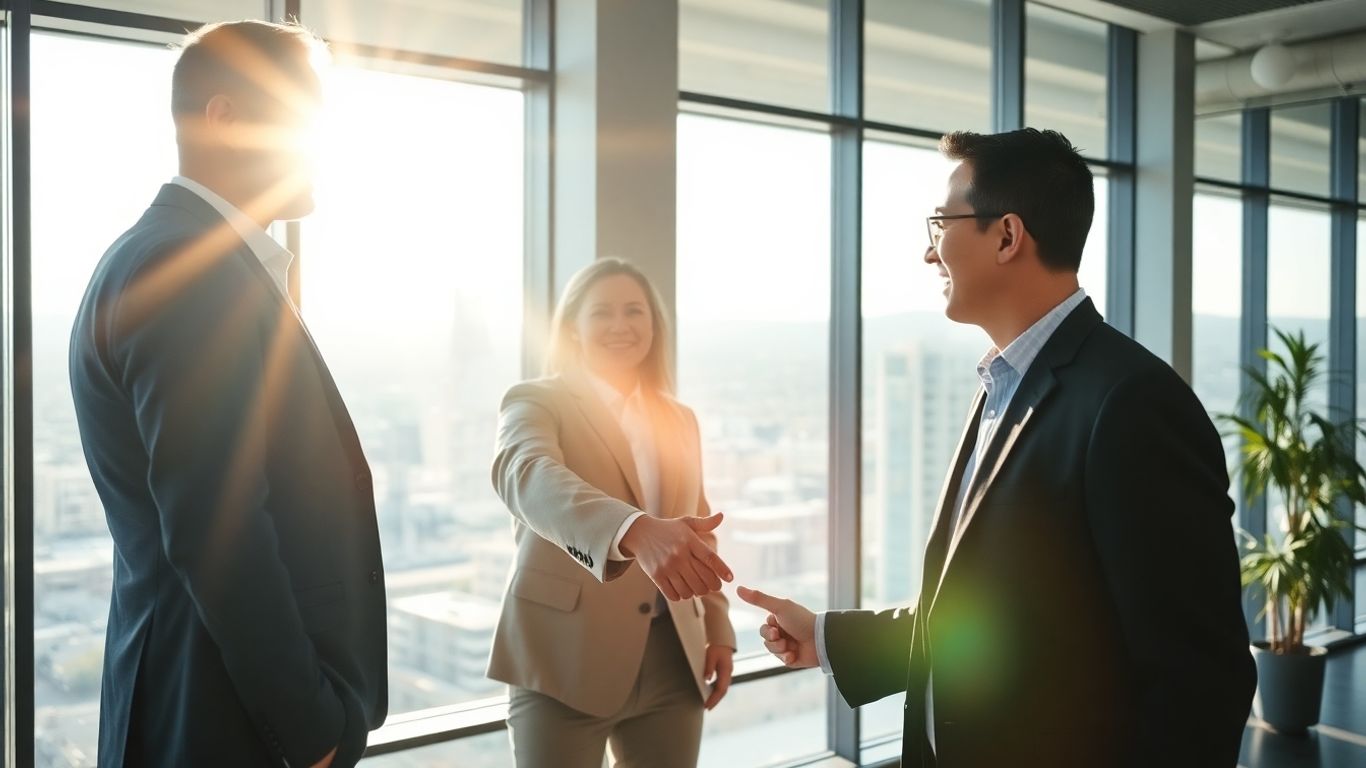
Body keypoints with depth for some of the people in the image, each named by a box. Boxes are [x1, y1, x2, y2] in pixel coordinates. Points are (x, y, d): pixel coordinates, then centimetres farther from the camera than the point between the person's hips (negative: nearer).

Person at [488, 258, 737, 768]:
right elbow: (527, 476, -25)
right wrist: (635, 531, -42)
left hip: (673, 660, 5)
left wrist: (718, 629, 9)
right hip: (567, 659, -4)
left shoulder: (680, 420, 15)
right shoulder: (536, 402, -3)